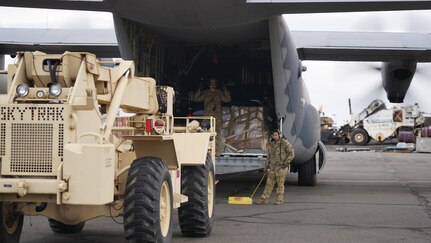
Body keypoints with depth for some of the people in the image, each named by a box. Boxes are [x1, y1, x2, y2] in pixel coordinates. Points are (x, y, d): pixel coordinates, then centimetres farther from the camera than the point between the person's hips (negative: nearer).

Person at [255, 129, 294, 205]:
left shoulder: (284, 143, -7)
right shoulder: (271, 144, 11)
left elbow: (291, 153, -8)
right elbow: (269, 156, 17)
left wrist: (286, 162, -16)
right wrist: (266, 167, 14)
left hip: (281, 167, -6)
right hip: (273, 167, 6)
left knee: (280, 184, -2)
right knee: (269, 183, 5)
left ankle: (279, 200, 5)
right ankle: (263, 199, 5)